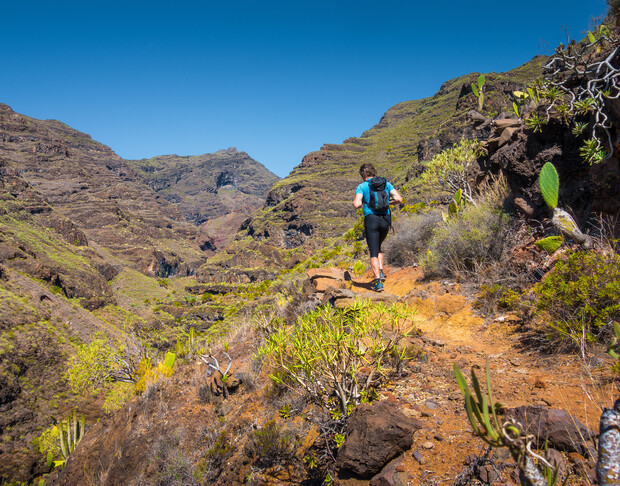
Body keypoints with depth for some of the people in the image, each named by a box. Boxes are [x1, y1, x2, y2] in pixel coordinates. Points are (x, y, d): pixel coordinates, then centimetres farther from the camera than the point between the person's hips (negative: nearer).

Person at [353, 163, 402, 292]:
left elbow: (357, 205, -12)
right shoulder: (386, 184, 12)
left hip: (371, 218, -4)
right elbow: (399, 199, 2)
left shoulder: (362, 187, 3)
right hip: (385, 219, 4)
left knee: (373, 252, -1)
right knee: (378, 247, 26)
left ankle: (378, 281, -11)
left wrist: (355, 202, 11)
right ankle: (380, 272, 12)